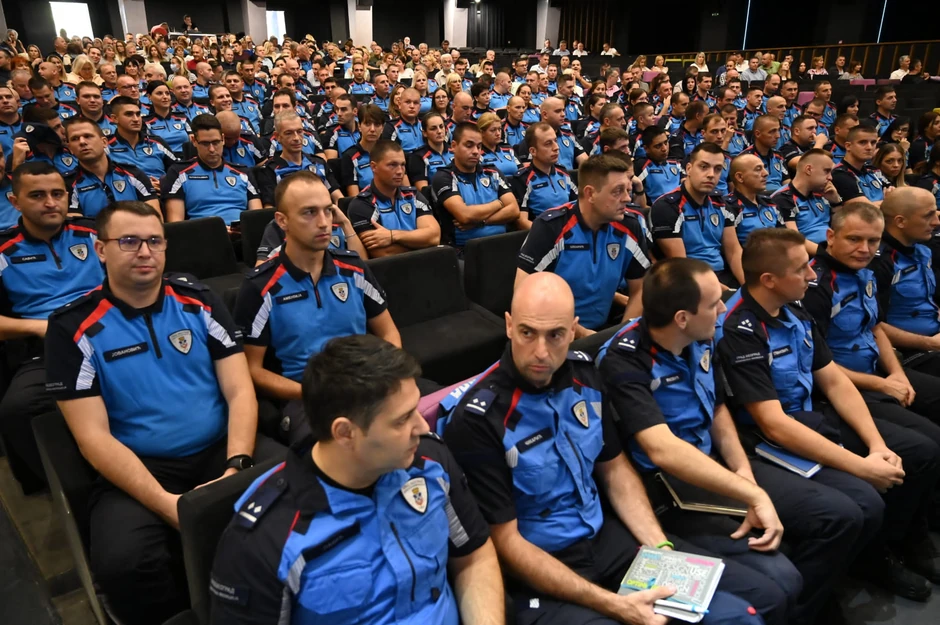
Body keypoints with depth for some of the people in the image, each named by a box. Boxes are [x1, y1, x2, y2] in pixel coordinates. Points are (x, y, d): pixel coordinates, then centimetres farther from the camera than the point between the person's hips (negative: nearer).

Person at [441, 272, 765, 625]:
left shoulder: (583, 374, -2)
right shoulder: (476, 420, -22)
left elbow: (614, 468, 10)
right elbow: (505, 542, -18)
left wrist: (660, 547, -3)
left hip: (604, 537, 6)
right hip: (534, 574, -6)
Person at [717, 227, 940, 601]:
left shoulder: (795, 314, 3)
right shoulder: (738, 332, -26)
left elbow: (835, 382, 7)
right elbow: (774, 425, -28)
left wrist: (877, 445, -6)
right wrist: (861, 466, -23)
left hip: (814, 418, 9)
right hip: (773, 442, -9)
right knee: (865, 503, -26)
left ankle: (893, 542, 31)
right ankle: (872, 559, 11)